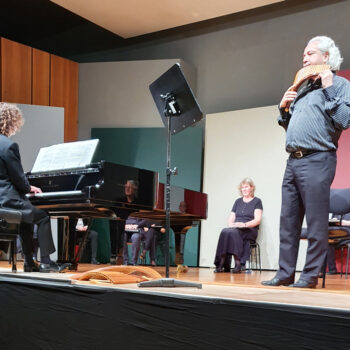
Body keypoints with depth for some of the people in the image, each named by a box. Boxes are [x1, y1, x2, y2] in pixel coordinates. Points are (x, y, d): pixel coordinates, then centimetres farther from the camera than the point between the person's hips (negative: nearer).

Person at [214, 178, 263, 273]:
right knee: (224, 231, -31)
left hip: (250, 231, -4)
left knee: (233, 232, -36)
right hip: (236, 229, 4)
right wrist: (231, 224, -5)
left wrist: (245, 224, -22)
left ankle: (237, 263, -40)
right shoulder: (238, 201, 22)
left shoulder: (257, 201, 6)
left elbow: (257, 220, -6)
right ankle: (222, 265, -37)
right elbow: (231, 218, 19)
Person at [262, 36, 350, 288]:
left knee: (316, 222, -4)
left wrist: (329, 89, -14)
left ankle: (310, 276, 2)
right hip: (293, 161, 8)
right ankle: (285, 274, 13)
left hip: (316, 160, -8)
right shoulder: (304, 88, 22)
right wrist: (284, 109, 11)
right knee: (288, 221, 7)